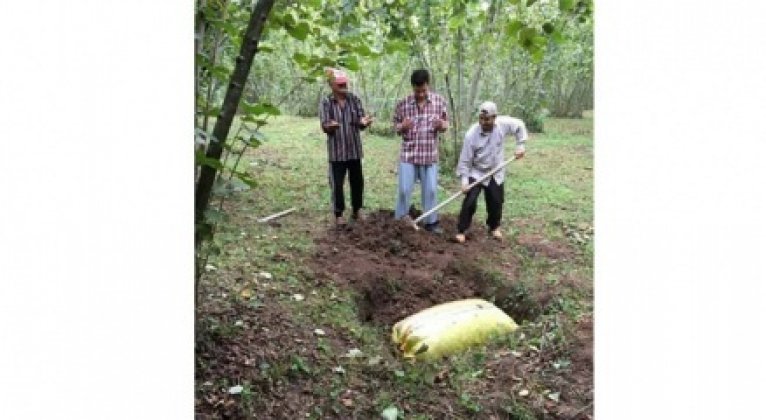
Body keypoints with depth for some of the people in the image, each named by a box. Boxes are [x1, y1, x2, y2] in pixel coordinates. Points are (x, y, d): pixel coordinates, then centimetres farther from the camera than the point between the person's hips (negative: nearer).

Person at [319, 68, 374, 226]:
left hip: (354, 150, 3)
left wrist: (364, 122, -27)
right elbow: (324, 126, -14)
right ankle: (339, 214, 16)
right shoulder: (325, 102, -7)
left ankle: (357, 210, 30)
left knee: (357, 181, 12)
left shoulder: (355, 100, 2)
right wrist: (329, 126, -38)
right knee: (337, 184, 1)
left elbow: (360, 123, -2)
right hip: (336, 151, -3)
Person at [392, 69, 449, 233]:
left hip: (430, 155, 1)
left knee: (430, 190, 9)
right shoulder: (402, 104, -5)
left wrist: (442, 125, -17)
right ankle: (400, 221, 17)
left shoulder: (439, 101, -2)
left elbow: (444, 126, 7)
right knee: (404, 190, 1)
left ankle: (431, 222, 23)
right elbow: (396, 127, 4)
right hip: (408, 154, -1)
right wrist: (402, 127, -19)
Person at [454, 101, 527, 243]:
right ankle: (461, 230, 3)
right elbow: (465, 160, -18)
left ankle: (494, 227, 37)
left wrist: (520, 145, -4)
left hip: (496, 174, 3)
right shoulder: (471, 134, -24)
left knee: (496, 202, 12)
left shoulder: (503, 124, -18)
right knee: (469, 202, -13)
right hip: (476, 173, -3)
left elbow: (519, 126, 3)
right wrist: (464, 180, -22)